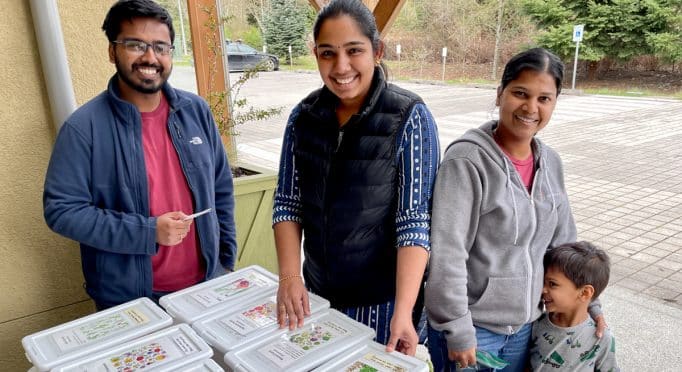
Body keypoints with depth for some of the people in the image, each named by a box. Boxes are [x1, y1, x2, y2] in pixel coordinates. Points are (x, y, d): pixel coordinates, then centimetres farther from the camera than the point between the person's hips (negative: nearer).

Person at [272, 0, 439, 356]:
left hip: (383, 298, -4)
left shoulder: (409, 117, -16)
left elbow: (415, 221, -18)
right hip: (318, 290, 4)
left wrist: (403, 310, -25)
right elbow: (288, 202, -1)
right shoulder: (304, 115, -3)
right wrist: (289, 275, -12)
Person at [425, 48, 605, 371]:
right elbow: (446, 255, -21)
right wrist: (458, 331, -19)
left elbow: (563, 242, 12)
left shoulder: (550, 162, 2)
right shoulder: (467, 160, -19)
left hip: (526, 327, 6)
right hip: (471, 329, -6)